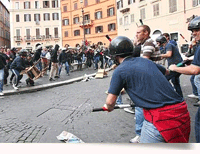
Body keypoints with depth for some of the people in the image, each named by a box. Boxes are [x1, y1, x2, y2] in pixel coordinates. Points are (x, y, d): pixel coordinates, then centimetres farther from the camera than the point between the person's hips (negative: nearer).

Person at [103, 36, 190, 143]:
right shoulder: (146, 61, 16)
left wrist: (109, 108, 20)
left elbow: (110, 102, -4)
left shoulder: (120, 71, -3)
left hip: (160, 117, -7)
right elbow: (166, 71, 35)